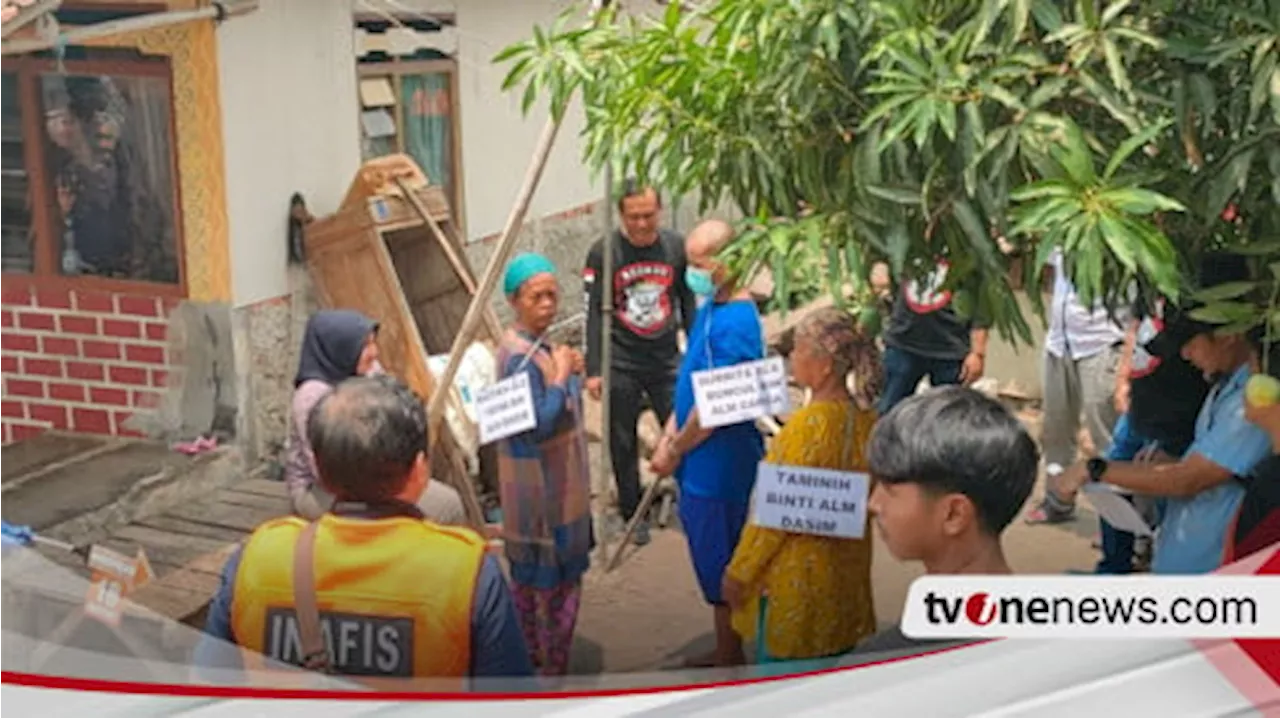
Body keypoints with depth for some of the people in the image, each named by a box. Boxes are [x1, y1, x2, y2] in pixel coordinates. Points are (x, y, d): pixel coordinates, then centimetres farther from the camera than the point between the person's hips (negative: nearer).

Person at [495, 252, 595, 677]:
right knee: (558, 582, 1)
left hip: (538, 483, 10)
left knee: (528, 574, 20)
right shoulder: (521, 358, -24)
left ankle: (532, 659, 34)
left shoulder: (532, 347, 7)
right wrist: (562, 376, -23)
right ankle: (553, 673, 12)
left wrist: (571, 372, 2)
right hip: (544, 487, -10)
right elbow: (540, 424, -30)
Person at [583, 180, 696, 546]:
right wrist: (593, 370, -10)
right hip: (621, 362, -2)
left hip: (667, 359, 2)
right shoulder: (603, 253, -9)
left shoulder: (676, 247, 1)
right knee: (623, 443, 8)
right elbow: (593, 314, -7)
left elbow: (688, 302, 11)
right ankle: (633, 516, 23)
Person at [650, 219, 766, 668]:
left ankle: (729, 657, 20)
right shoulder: (710, 308, 7)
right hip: (701, 462, 10)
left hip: (719, 465, -10)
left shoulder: (734, 324, -23)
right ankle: (726, 652, 35)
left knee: (718, 563, 4)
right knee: (712, 560, 20)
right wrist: (669, 437, 6)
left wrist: (675, 450, -10)